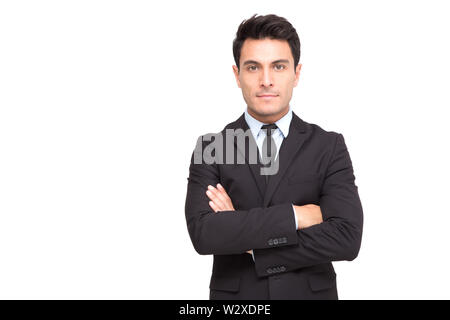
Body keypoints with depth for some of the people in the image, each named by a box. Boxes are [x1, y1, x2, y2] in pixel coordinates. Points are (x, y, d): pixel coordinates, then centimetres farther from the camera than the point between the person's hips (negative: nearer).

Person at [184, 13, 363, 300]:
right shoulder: (211, 148, -6)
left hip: (312, 292, 0)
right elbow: (203, 233, -19)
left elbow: (348, 239, -17)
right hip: (234, 297, 0)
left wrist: (251, 245, -18)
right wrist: (293, 215, -22)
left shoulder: (329, 147, -6)